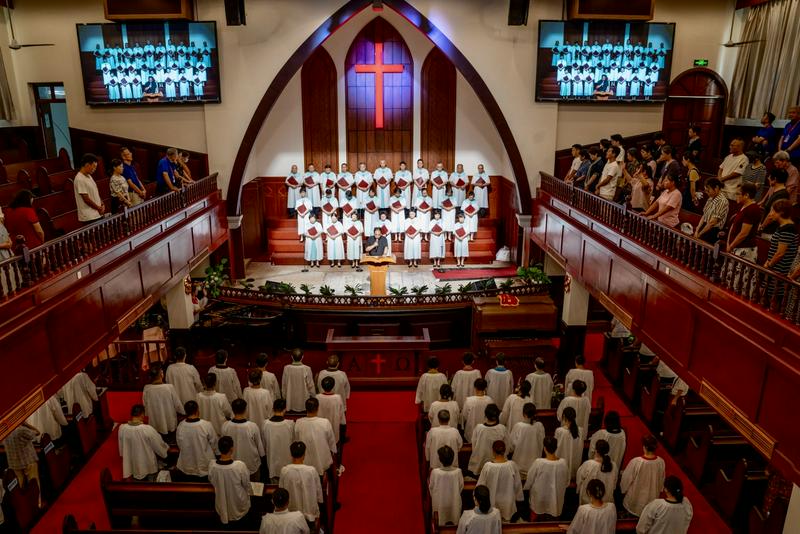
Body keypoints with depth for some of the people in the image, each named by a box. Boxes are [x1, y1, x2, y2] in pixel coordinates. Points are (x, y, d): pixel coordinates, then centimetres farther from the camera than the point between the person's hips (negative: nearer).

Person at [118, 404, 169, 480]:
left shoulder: (122, 428, -19)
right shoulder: (147, 429, -30)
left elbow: (121, 447, -1)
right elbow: (159, 445, -15)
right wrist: (167, 448, 6)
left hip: (133, 464, 3)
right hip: (148, 464, -3)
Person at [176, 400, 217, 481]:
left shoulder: (180, 426, -19)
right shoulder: (207, 425, -26)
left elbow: (179, 445, -2)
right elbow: (214, 444, -10)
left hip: (187, 467, 2)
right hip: (205, 466, -2)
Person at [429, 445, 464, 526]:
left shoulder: (435, 472, -30)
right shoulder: (458, 471, -27)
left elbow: (431, 487, -13)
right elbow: (461, 486, -8)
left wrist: (432, 495, 10)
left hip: (439, 502, -1)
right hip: (454, 502, 1)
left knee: (440, 522, 27)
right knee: (454, 520, 29)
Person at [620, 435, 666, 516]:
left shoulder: (636, 462, -34)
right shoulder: (661, 462, -23)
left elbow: (627, 478, -18)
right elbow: (661, 480, -3)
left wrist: (622, 488, 4)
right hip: (652, 496, 3)